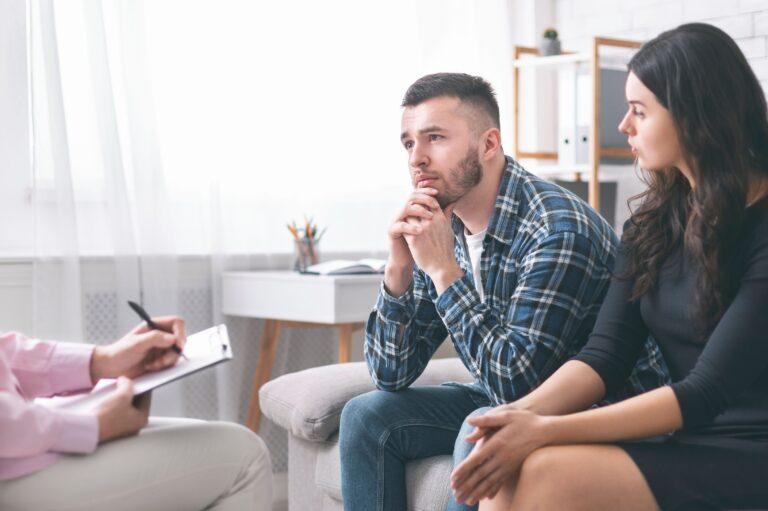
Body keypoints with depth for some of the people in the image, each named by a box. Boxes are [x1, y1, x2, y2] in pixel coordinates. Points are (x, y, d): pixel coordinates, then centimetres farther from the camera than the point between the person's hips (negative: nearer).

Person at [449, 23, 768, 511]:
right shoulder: (653, 222, 9)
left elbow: (709, 391, -18)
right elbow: (607, 353, 1)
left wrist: (548, 430, -23)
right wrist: (525, 412, -19)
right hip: (682, 436, 6)